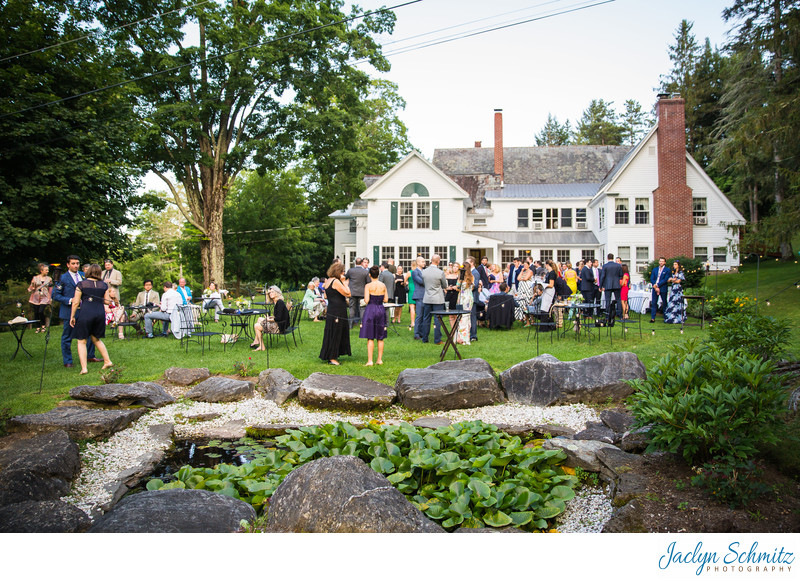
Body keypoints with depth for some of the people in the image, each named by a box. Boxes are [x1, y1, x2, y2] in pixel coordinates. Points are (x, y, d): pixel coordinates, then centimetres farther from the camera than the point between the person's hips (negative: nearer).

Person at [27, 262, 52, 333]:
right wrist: (32, 286, -14)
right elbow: (30, 289, 9)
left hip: (45, 298, -1)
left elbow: (50, 289, 13)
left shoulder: (49, 279, 8)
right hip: (36, 298, 1)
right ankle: (38, 327, 15)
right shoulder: (35, 278, 5)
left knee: (41, 312, -16)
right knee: (36, 313, 0)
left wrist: (51, 298, 9)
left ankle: (43, 325, 5)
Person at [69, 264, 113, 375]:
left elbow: (76, 302, 1)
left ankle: (84, 368, -1)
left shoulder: (81, 284, 1)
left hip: (86, 312, -4)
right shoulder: (104, 285, 8)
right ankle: (107, 361, 18)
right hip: (100, 312, 4)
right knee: (96, 338, 22)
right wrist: (109, 293, 28)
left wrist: (72, 316, 9)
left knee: (82, 341, 6)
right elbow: (107, 301, 9)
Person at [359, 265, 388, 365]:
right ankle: (380, 360, 14)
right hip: (381, 310, 4)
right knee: (380, 338, 11)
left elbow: (366, 300, -15)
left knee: (370, 338, 0)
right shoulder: (383, 285, 2)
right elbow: (386, 300, 5)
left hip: (370, 309, -4)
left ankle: (370, 361, -2)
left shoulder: (368, 286, -10)